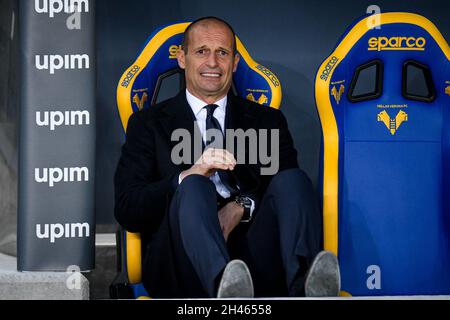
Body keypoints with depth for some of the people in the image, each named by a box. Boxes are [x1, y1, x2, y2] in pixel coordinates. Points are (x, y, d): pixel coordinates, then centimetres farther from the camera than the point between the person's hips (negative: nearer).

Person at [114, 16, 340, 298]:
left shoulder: (267, 121, 23)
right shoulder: (148, 124, 17)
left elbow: (289, 193, 10)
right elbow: (127, 211, 4)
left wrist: (244, 206, -11)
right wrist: (187, 176, -13)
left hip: (255, 257, 2)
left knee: (292, 179, -23)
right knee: (193, 186, -30)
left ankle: (306, 289, -49)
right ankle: (224, 286, -58)